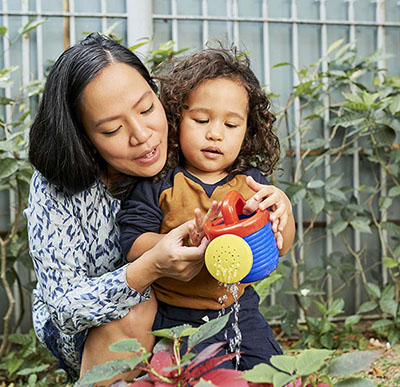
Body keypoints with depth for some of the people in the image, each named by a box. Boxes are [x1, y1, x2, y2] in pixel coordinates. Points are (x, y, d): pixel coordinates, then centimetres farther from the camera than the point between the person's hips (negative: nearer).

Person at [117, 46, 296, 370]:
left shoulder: (250, 182, 1)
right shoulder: (157, 184, -10)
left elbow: (280, 247, 0)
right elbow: (133, 246, -15)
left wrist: (283, 209, -21)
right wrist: (184, 243, -33)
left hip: (239, 309, 4)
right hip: (178, 316, -4)